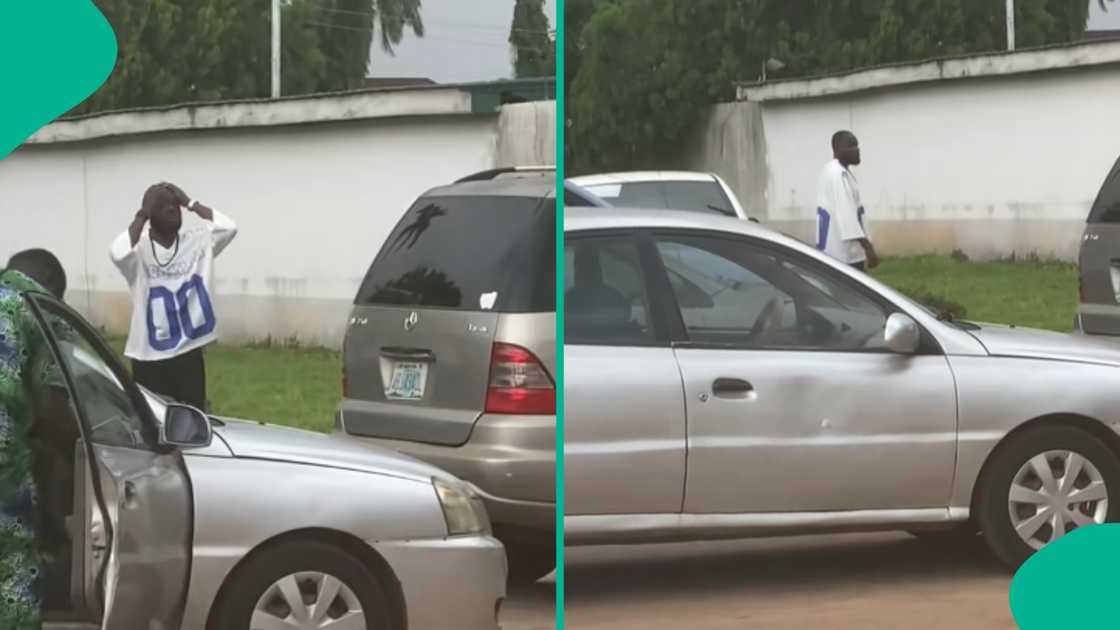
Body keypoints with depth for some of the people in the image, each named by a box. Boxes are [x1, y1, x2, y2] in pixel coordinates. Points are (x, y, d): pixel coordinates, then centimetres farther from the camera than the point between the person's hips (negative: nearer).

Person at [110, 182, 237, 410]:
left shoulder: (196, 242, 3)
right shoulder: (140, 247, -8)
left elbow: (228, 227, -12)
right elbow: (118, 253, -30)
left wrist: (190, 203, -8)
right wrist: (142, 215, -19)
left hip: (189, 354, 3)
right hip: (149, 357, -3)